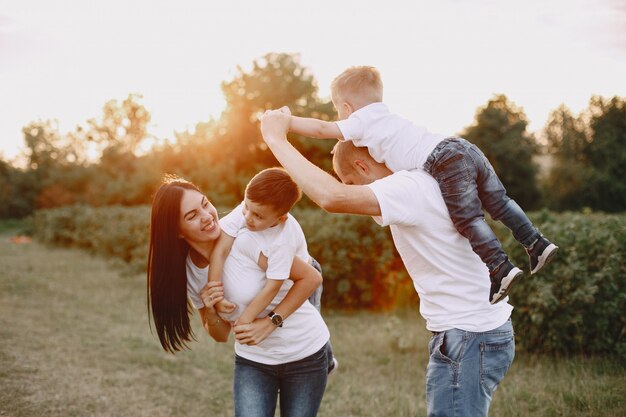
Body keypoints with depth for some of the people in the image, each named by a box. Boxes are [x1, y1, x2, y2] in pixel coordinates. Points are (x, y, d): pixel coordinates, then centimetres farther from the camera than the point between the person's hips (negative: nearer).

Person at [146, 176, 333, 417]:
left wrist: (270, 322, -23)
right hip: (252, 361, 3)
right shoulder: (185, 271, -4)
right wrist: (210, 311, -17)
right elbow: (221, 335, 4)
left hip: (306, 354, -3)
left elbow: (311, 278, -17)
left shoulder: (244, 238, -22)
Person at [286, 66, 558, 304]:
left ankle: (500, 268, -17)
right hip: (467, 149, 9)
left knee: (467, 218, -10)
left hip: (447, 163, -9)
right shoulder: (388, 118, 32)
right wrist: (349, 144, 44)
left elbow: (321, 129, 3)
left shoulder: (361, 123, 6)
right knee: (499, 202, 13)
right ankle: (537, 244, 14)